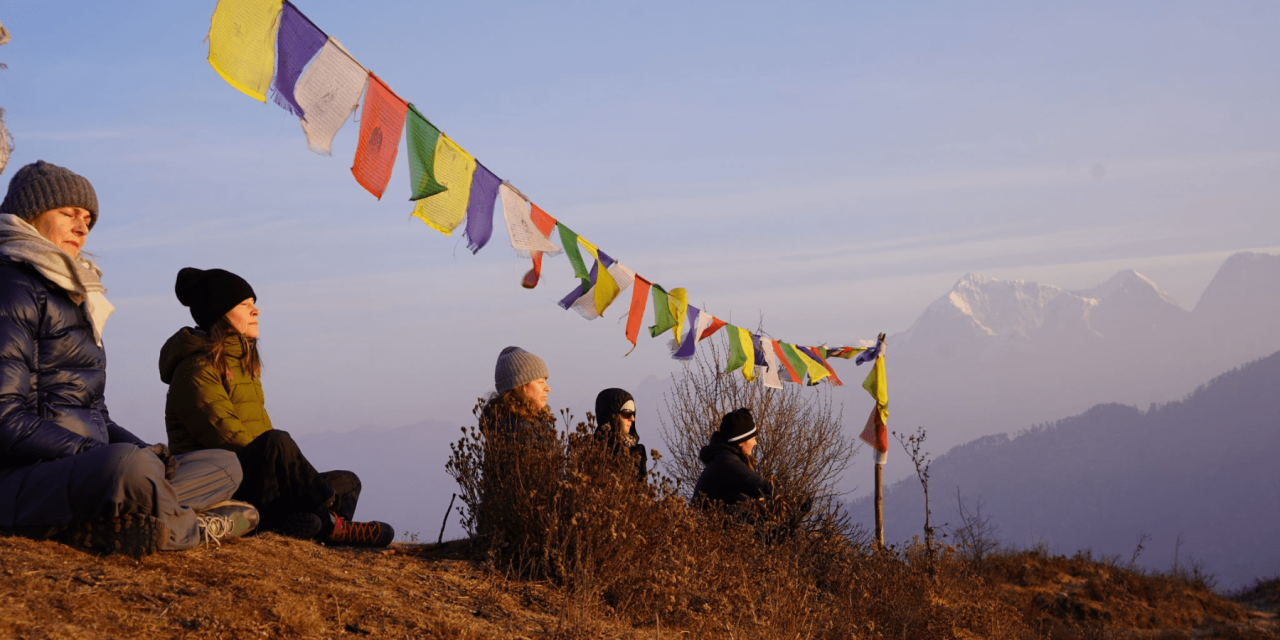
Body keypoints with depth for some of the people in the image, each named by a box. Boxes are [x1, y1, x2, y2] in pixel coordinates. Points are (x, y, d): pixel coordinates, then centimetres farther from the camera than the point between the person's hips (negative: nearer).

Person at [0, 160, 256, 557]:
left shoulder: (73, 296, 24)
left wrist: (145, 451, 4)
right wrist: (93, 452, -21)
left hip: (82, 462, 10)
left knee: (224, 466, 8)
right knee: (130, 465, -40)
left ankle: (105, 524, -19)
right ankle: (189, 528, -7)